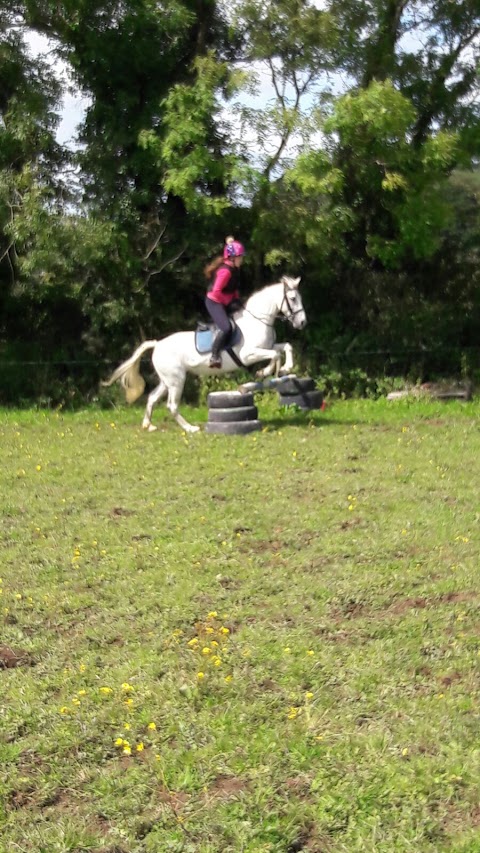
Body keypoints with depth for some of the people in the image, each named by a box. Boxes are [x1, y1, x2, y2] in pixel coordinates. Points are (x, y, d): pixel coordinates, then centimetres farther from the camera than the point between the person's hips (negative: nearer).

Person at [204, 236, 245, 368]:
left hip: (224, 302, 11)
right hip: (214, 302, -10)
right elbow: (216, 291, -28)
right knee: (226, 328, -28)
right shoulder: (225, 271, -24)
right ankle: (214, 356, -20)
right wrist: (229, 302, -18)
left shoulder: (234, 268, 6)